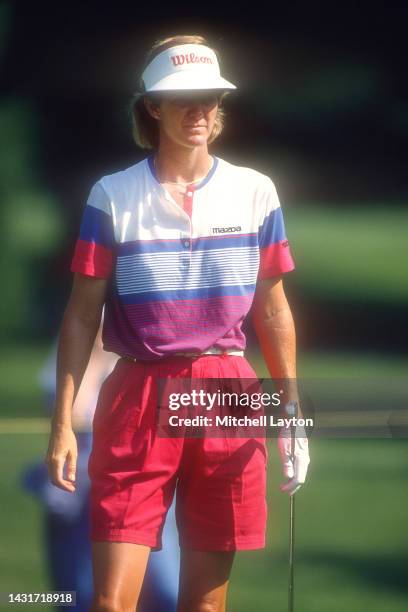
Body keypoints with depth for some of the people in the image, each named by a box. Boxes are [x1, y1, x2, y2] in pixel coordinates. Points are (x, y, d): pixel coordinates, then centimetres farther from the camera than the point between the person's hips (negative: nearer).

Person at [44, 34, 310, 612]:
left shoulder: (255, 192, 5)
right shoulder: (112, 196, 0)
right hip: (138, 402, -2)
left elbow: (273, 310, 12)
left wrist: (293, 412, 8)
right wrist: (63, 423, -3)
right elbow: (82, 314, 2)